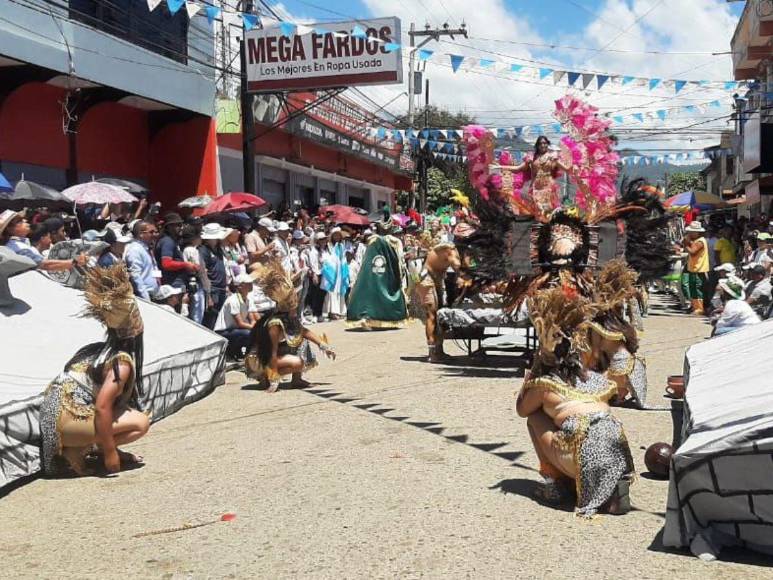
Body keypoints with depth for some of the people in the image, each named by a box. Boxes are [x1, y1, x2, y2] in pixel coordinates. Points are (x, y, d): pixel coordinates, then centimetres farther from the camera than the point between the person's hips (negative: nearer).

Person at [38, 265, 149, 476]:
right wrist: (109, 452, -15)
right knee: (141, 423, -9)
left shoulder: (98, 349, 11)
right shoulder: (122, 362, -15)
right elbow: (102, 407, -23)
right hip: (66, 420, -9)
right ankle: (76, 450, -8)